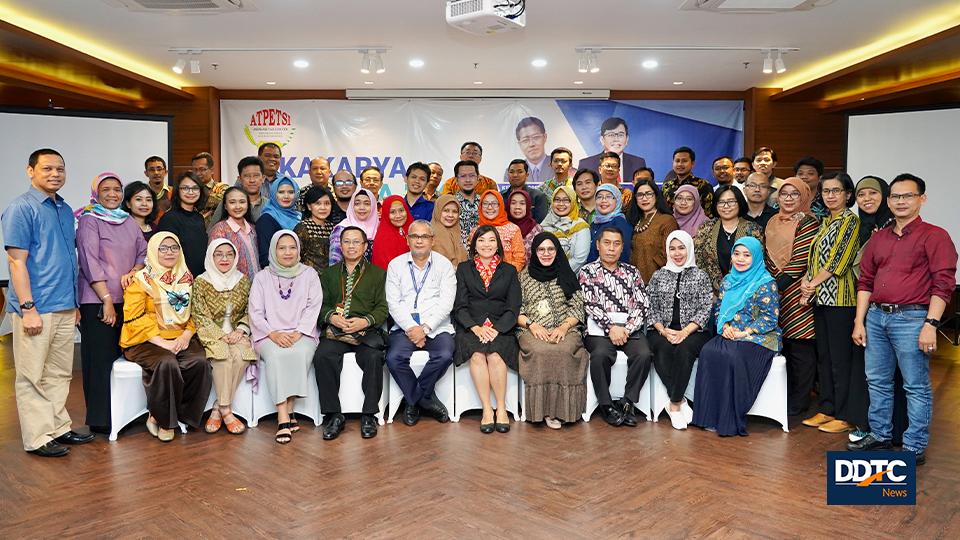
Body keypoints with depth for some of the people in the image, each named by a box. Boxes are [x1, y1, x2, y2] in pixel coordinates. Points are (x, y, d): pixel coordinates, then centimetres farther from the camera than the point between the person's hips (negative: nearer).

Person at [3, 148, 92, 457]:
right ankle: (38, 438, 10)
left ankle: (58, 428, 25)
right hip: (36, 310, -7)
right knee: (33, 377, 2)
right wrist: (28, 308, -17)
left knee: (60, 374, 14)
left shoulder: (65, 210, 14)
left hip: (65, 308, 7)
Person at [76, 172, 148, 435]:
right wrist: (107, 300, -14)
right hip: (97, 301, -5)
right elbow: (90, 262, -9)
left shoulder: (129, 222, 16)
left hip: (128, 299, 5)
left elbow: (144, 252, 14)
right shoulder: (89, 221, -2)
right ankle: (100, 419, 6)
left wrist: (134, 272, -8)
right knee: (100, 359, -2)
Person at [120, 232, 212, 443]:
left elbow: (194, 312, 15)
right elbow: (134, 319, -8)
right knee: (167, 363, -34)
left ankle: (177, 415, -13)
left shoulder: (186, 278, 16)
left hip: (181, 339, 4)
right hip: (146, 341, -4)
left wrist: (187, 334, -6)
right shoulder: (141, 280, 1)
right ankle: (161, 418, -14)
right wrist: (162, 342, -18)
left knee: (200, 362, -27)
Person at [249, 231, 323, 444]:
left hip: (302, 333, 0)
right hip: (269, 335, 0)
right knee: (276, 355, -33)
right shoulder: (262, 277, 13)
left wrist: (298, 333, -14)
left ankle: (289, 411, -25)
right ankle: (283, 418, -36)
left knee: (300, 353, -34)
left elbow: (313, 307, 2)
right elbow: (255, 312, 4)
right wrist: (273, 334, -13)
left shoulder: (309, 275, 13)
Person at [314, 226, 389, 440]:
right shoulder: (329, 274, 22)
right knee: (322, 357, -28)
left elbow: (382, 308, 5)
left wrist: (364, 321, -13)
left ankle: (369, 415, -17)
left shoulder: (378, 273, 15)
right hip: (335, 332, 2)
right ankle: (333, 415, -18)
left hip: (366, 331, -1)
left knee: (374, 358, -32)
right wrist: (332, 317, -10)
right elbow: (321, 305, 12)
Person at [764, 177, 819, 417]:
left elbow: (801, 260, -13)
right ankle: (782, 397, 21)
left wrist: (778, 284, -14)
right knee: (781, 345, 10)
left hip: (796, 295, -6)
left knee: (800, 347, 0)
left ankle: (798, 402, 9)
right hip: (774, 291, 6)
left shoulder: (808, 224, -5)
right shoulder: (772, 223, 15)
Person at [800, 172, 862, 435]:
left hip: (839, 296, -8)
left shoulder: (850, 220, -6)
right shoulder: (825, 221, 17)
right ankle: (827, 409, 20)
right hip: (820, 296, 8)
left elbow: (838, 260, -13)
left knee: (841, 356, -4)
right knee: (823, 355, 11)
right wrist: (806, 280, 0)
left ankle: (846, 416, 4)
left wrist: (813, 283, -9)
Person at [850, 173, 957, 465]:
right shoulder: (878, 238, 14)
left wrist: (931, 324, -16)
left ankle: (915, 447, 10)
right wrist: (859, 321, 9)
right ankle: (879, 436, 26)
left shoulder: (934, 236, -3)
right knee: (877, 381, 13)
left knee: (916, 386, 1)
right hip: (876, 316, 6)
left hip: (911, 318, -6)